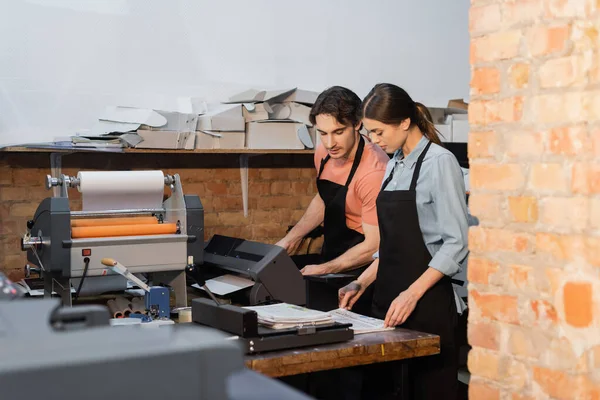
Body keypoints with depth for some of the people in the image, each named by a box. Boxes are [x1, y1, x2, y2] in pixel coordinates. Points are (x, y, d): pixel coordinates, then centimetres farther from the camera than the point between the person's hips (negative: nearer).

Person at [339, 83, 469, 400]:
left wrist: (413, 294, -20)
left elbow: (456, 243, -14)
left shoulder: (439, 162, -10)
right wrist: (361, 283, 10)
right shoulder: (394, 165, 13)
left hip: (426, 301, -7)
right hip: (387, 296, 7)